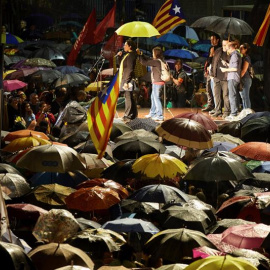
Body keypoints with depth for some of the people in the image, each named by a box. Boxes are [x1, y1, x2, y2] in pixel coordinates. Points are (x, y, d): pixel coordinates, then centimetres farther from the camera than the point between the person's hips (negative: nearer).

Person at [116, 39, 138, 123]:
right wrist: (119, 56, 12)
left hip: (128, 79, -10)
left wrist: (126, 81, -24)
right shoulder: (126, 55, 17)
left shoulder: (130, 55, -14)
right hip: (125, 79, 10)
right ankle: (133, 114, 21)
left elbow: (130, 69, -21)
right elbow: (121, 64, 29)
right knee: (129, 97, 14)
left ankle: (128, 116, -11)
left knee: (128, 97, -10)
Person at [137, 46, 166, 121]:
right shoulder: (157, 60, 10)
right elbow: (147, 59, 20)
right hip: (156, 82, 10)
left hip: (157, 82, -10)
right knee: (153, 97, 21)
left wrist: (139, 55, -6)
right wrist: (140, 54, 11)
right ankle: (152, 113, 34)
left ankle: (160, 116, -6)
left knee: (156, 98, -7)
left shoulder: (156, 61, -19)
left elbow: (144, 62, -19)